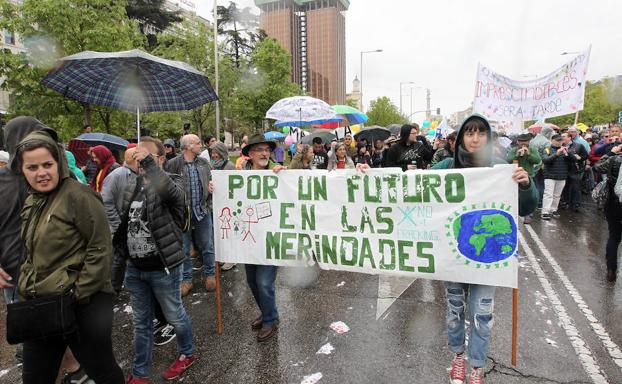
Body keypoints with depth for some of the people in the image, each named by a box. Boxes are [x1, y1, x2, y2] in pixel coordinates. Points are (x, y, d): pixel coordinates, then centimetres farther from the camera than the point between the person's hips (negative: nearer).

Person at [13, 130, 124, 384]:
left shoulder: (78, 196, -16)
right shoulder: (31, 202, 10)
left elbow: (100, 249, -19)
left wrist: (79, 294, -18)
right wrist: (25, 287, 11)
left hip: (82, 305, -8)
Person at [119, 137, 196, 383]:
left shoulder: (172, 184, -14)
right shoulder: (132, 186, 6)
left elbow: (171, 192, -41)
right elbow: (125, 221, 17)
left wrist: (148, 162, -41)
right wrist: (123, 250, 17)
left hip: (163, 269, -6)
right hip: (135, 268, 6)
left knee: (175, 317, 14)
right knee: (141, 323, 18)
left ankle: (187, 354, 40)